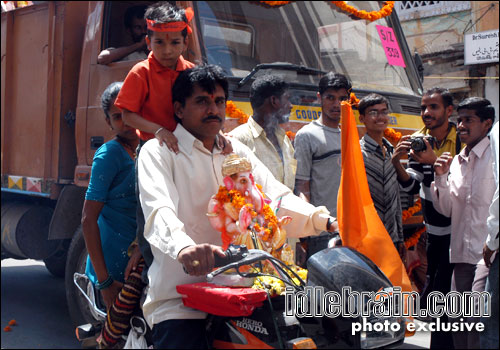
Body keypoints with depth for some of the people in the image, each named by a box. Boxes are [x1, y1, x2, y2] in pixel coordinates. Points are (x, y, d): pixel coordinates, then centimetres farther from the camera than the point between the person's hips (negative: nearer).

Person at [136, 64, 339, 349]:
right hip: (179, 301, -5)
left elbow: (276, 197, 6)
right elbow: (159, 211, -18)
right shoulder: (158, 151, 0)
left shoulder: (238, 151, 19)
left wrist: (328, 221, -12)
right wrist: (184, 248, -41)